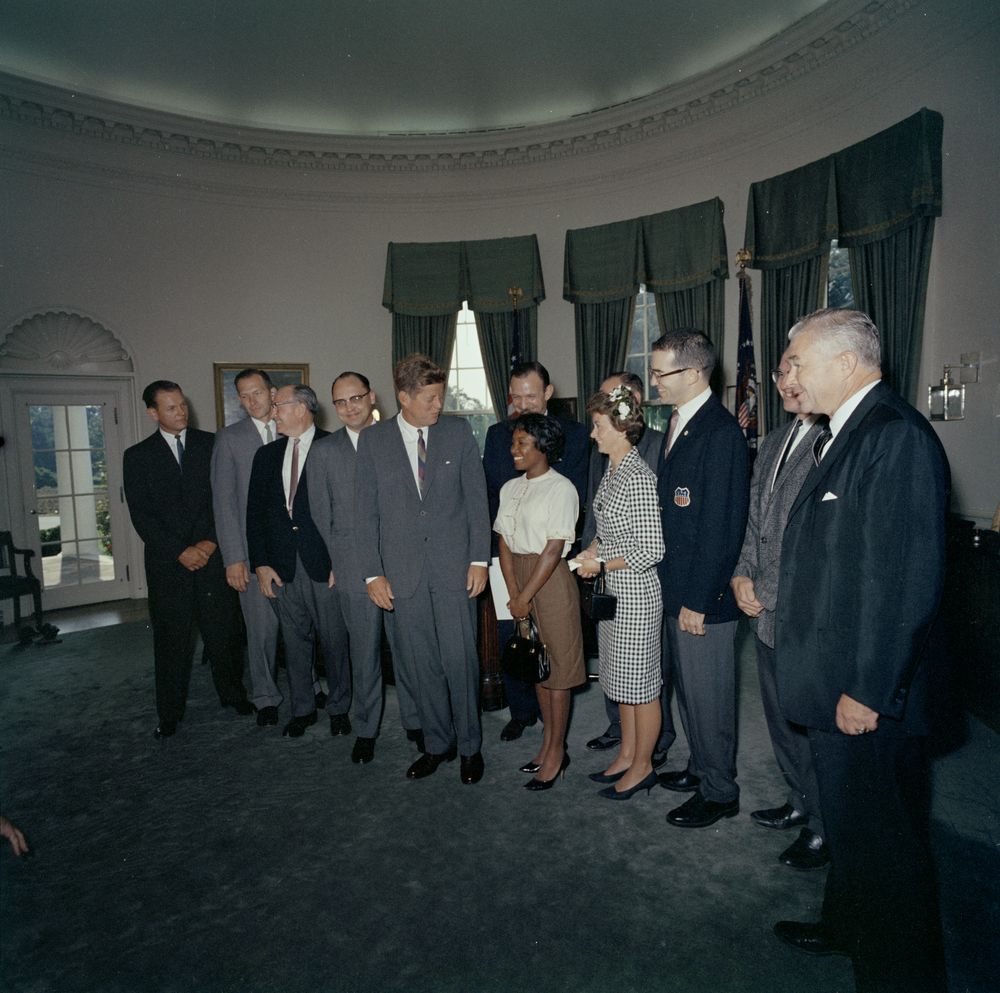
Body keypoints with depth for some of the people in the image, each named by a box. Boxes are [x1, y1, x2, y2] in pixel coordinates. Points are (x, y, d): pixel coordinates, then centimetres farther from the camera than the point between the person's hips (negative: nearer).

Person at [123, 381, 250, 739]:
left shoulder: (211, 444, 5)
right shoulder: (138, 456, 4)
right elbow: (141, 515, -1)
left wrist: (211, 542, -8)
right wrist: (180, 551, -10)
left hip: (212, 553, 1)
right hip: (167, 562, 0)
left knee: (224, 631, 6)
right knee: (171, 639, 6)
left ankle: (232, 693, 26)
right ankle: (169, 714, 20)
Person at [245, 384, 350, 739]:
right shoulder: (267, 454, 12)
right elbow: (254, 512, 11)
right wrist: (260, 564, 3)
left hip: (324, 563, -4)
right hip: (281, 566, 5)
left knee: (334, 639, 5)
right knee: (294, 640, 13)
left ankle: (339, 707, 24)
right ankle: (302, 708, 29)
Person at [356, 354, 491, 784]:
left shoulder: (458, 430, 2)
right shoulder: (373, 439, 2)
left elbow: (476, 497, 2)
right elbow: (366, 511, 2)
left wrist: (479, 559, -3)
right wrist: (373, 572, -2)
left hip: (454, 566, -1)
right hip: (403, 571, 1)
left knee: (461, 660, 3)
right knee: (420, 665, 10)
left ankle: (470, 746, 23)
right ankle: (437, 743, 29)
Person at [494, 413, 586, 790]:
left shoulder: (561, 489, -12)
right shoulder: (509, 488, 9)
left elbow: (553, 550, -15)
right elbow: (504, 543, 4)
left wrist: (526, 597, -14)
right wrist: (513, 595, -4)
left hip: (552, 580, -7)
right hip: (518, 575, 7)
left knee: (557, 664, 5)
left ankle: (556, 752, 18)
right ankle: (549, 743, 30)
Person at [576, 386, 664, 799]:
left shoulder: (638, 477, -20)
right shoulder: (613, 470, 8)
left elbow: (651, 551, -21)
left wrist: (601, 564, -14)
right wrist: (592, 550, 3)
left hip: (635, 592, -9)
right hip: (611, 592, 9)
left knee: (640, 682, 7)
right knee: (620, 679, 20)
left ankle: (642, 765, 24)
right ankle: (627, 753, 36)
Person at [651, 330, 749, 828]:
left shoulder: (721, 433, -19)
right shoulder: (678, 424, 10)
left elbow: (722, 527, -21)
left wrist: (698, 600, -19)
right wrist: (675, 590, 14)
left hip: (703, 595, -9)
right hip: (676, 586, 9)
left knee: (708, 694, 7)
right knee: (687, 688, 22)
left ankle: (719, 792, 27)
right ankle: (701, 768, 41)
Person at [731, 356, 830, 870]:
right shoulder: (774, 442, 12)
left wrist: (769, 594, -16)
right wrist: (742, 575, 4)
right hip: (768, 613, 8)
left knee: (811, 724, 8)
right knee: (781, 718, 21)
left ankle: (825, 826, 31)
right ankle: (800, 801, 43)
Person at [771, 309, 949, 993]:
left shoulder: (897, 435, -20)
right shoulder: (846, 433, 10)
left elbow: (908, 578, -25)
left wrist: (868, 691, -22)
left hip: (869, 694, -10)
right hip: (835, 682, 10)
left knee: (883, 838, 9)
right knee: (847, 822, 26)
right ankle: (849, 928, 47)